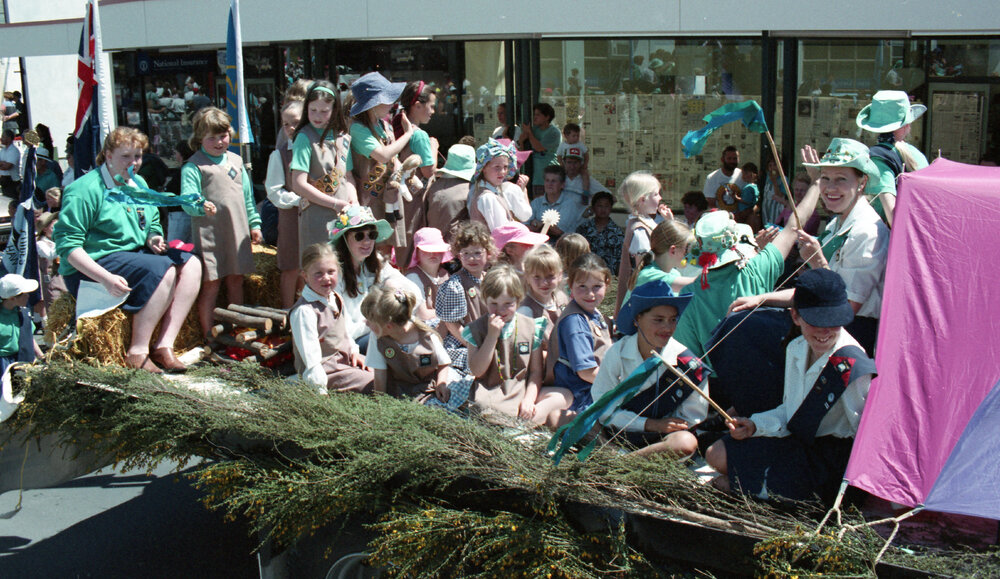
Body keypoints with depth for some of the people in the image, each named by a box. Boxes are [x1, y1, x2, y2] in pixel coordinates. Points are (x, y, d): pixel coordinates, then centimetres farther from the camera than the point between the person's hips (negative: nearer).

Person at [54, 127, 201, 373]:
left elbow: (153, 225, 28)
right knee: (164, 270, -29)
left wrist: (154, 239, 0)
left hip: (136, 254, 8)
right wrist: (106, 278, -29)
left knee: (191, 264, -12)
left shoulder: (139, 184, 14)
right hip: (91, 267, -8)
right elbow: (67, 244, -18)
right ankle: (137, 352, -25)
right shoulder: (86, 189, -11)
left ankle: (164, 345, -20)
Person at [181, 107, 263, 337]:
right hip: (209, 234, -6)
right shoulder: (193, 166, -6)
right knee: (211, 284, -2)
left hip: (237, 232, 6)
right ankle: (209, 336, 7)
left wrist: (254, 224, 17)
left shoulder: (236, 161, 13)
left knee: (236, 280, 13)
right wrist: (201, 206, -37)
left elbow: (247, 195, 19)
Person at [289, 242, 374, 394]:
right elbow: (309, 352, -24)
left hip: (345, 360, 10)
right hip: (327, 369, -10)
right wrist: (319, 387, -26)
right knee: (373, 383, -20)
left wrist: (353, 351, 12)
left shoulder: (335, 299, 8)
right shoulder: (304, 311, -22)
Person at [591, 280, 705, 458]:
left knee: (686, 443, -36)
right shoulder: (617, 353, -9)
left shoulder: (686, 362, -11)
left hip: (661, 436, -1)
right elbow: (603, 405, -7)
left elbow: (692, 415, -4)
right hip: (618, 433, 1)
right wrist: (649, 424, -17)